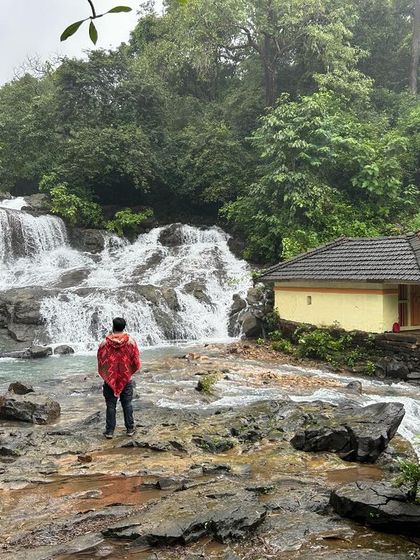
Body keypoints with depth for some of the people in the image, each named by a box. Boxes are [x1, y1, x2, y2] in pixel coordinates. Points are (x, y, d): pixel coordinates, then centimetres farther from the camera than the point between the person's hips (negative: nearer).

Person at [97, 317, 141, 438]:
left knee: (111, 405, 7)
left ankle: (110, 431, 11)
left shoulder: (105, 343, -11)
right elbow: (136, 362, -4)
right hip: (126, 379, 1)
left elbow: (100, 362, -3)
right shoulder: (130, 342, -9)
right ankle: (130, 429, 17)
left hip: (110, 379, -1)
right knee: (127, 404, 11)